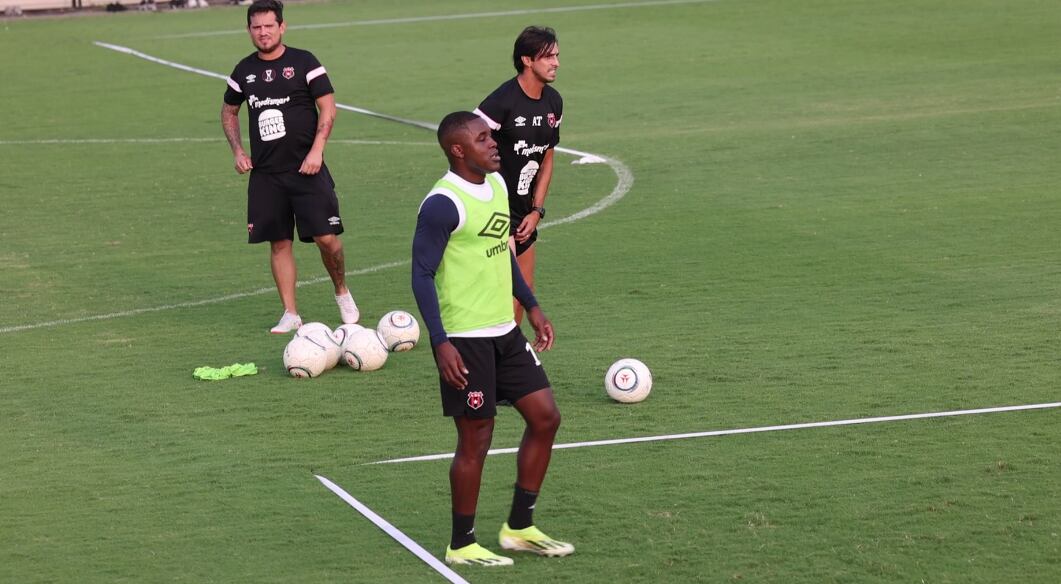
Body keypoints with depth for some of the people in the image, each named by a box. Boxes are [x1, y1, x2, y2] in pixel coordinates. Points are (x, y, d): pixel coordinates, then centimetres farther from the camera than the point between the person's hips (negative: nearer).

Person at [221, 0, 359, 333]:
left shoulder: (303, 62, -2)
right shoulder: (244, 71, 9)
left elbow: (328, 107, -4)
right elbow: (229, 111, 23)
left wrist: (316, 150, -14)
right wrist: (237, 151, 10)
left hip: (306, 168, -3)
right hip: (264, 173, 3)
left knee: (326, 238, -8)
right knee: (279, 243, 3)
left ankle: (342, 292, 18)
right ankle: (290, 315, 11)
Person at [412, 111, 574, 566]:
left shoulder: (498, 185, 9)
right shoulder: (443, 203, -18)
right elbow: (422, 275, -17)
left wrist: (531, 306, 20)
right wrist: (441, 343, -22)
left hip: (505, 331, 9)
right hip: (464, 340, -9)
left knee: (545, 417, 9)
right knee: (476, 438, -1)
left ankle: (519, 528, 21)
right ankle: (461, 545, 14)